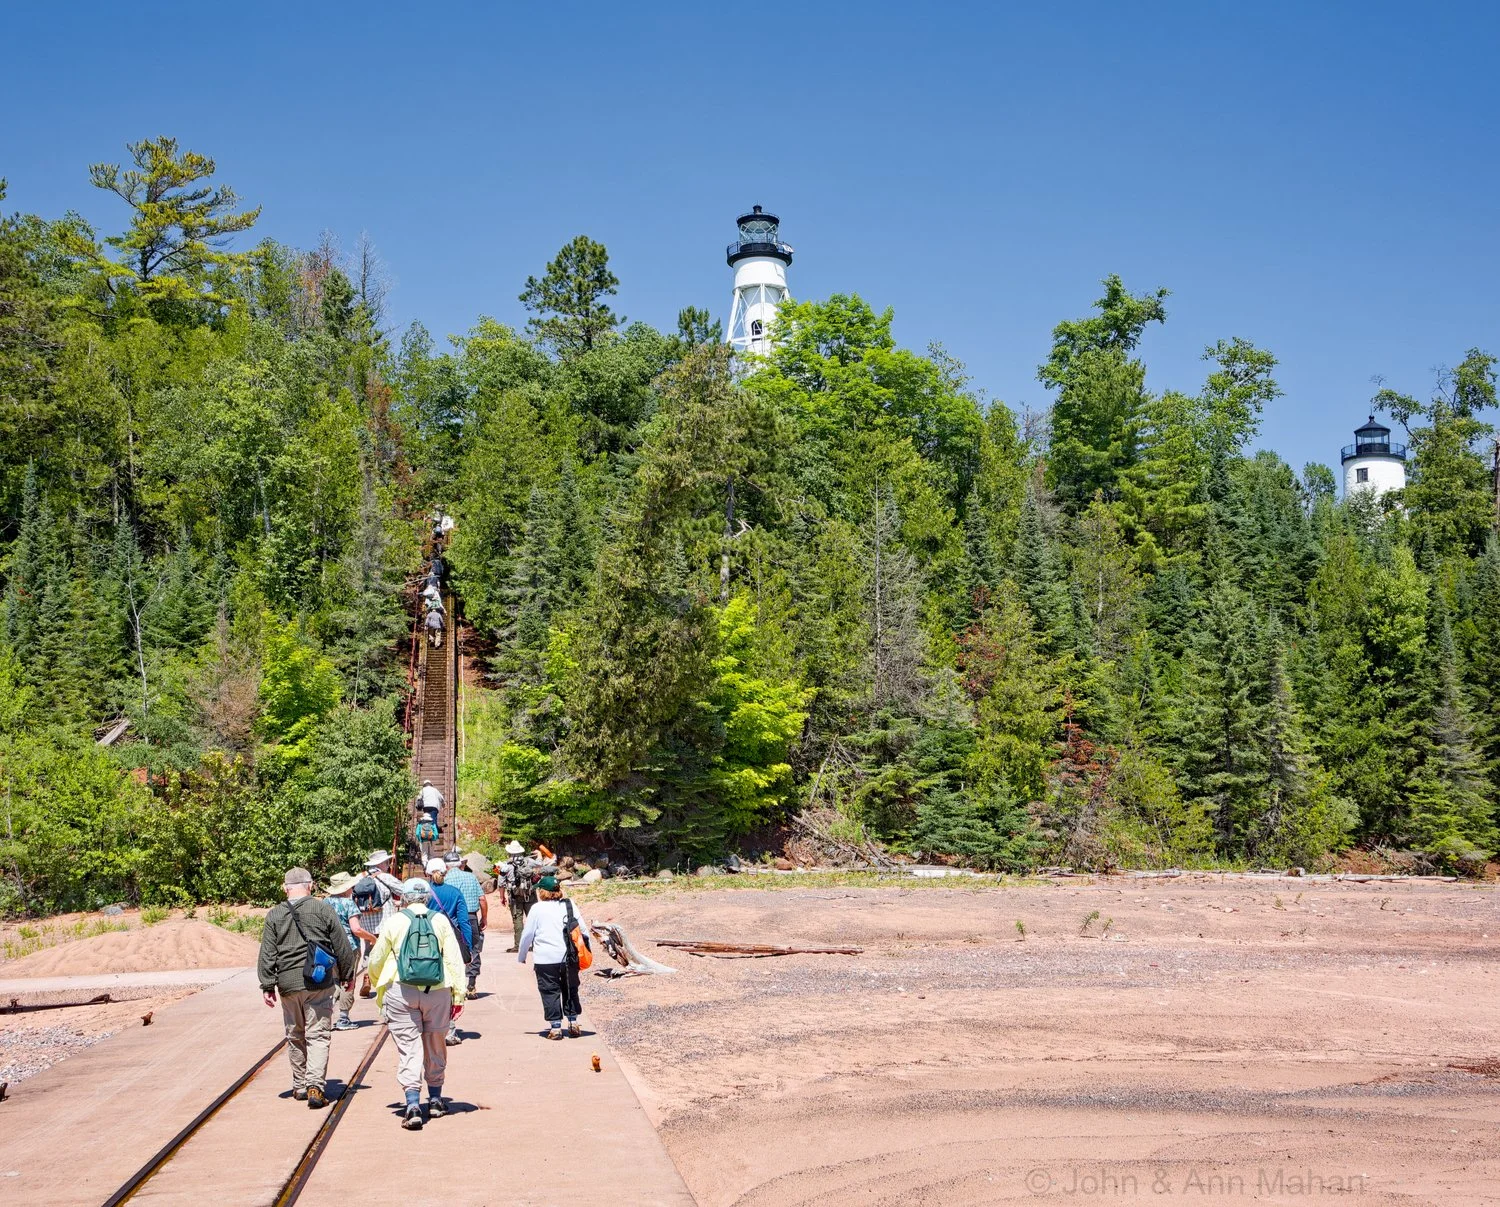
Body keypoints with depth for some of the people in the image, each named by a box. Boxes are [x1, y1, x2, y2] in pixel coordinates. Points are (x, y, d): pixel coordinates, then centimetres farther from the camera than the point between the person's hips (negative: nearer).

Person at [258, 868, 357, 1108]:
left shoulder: (274, 915, 3)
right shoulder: (323, 910, -2)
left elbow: (267, 954, 2)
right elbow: (342, 947, 2)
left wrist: (267, 985, 8)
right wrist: (347, 975, 14)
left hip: (288, 983, 2)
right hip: (320, 982, -2)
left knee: (295, 1036, 16)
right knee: (318, 1035, -1)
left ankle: (300, 1086, 25)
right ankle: (315, 1086, -14)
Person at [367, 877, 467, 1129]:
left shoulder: (395, 922, 2)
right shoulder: (440, 921, 4)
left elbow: (376, 961, 8)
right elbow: (454, 960, 0)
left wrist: (379, 990, 26)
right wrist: (458, 996, 4)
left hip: (401, 992, -2)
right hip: (438, 992, 2)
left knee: (408, 1047, 1)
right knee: (435, 1046, 17)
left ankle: (413, 1105, -10)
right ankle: (435, 1100, 29)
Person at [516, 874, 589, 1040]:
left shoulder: (537, 909, -2)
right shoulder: (569, 905, 8)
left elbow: (527, 934, 0)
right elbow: (583, 929, 8)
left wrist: (521, 956, 12)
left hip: (546, 960, -4)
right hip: (569, 957, 4)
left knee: (550, 992, 3)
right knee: (570, 989, 17)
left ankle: (555, 1027, 1)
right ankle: (573, 1023, 17)